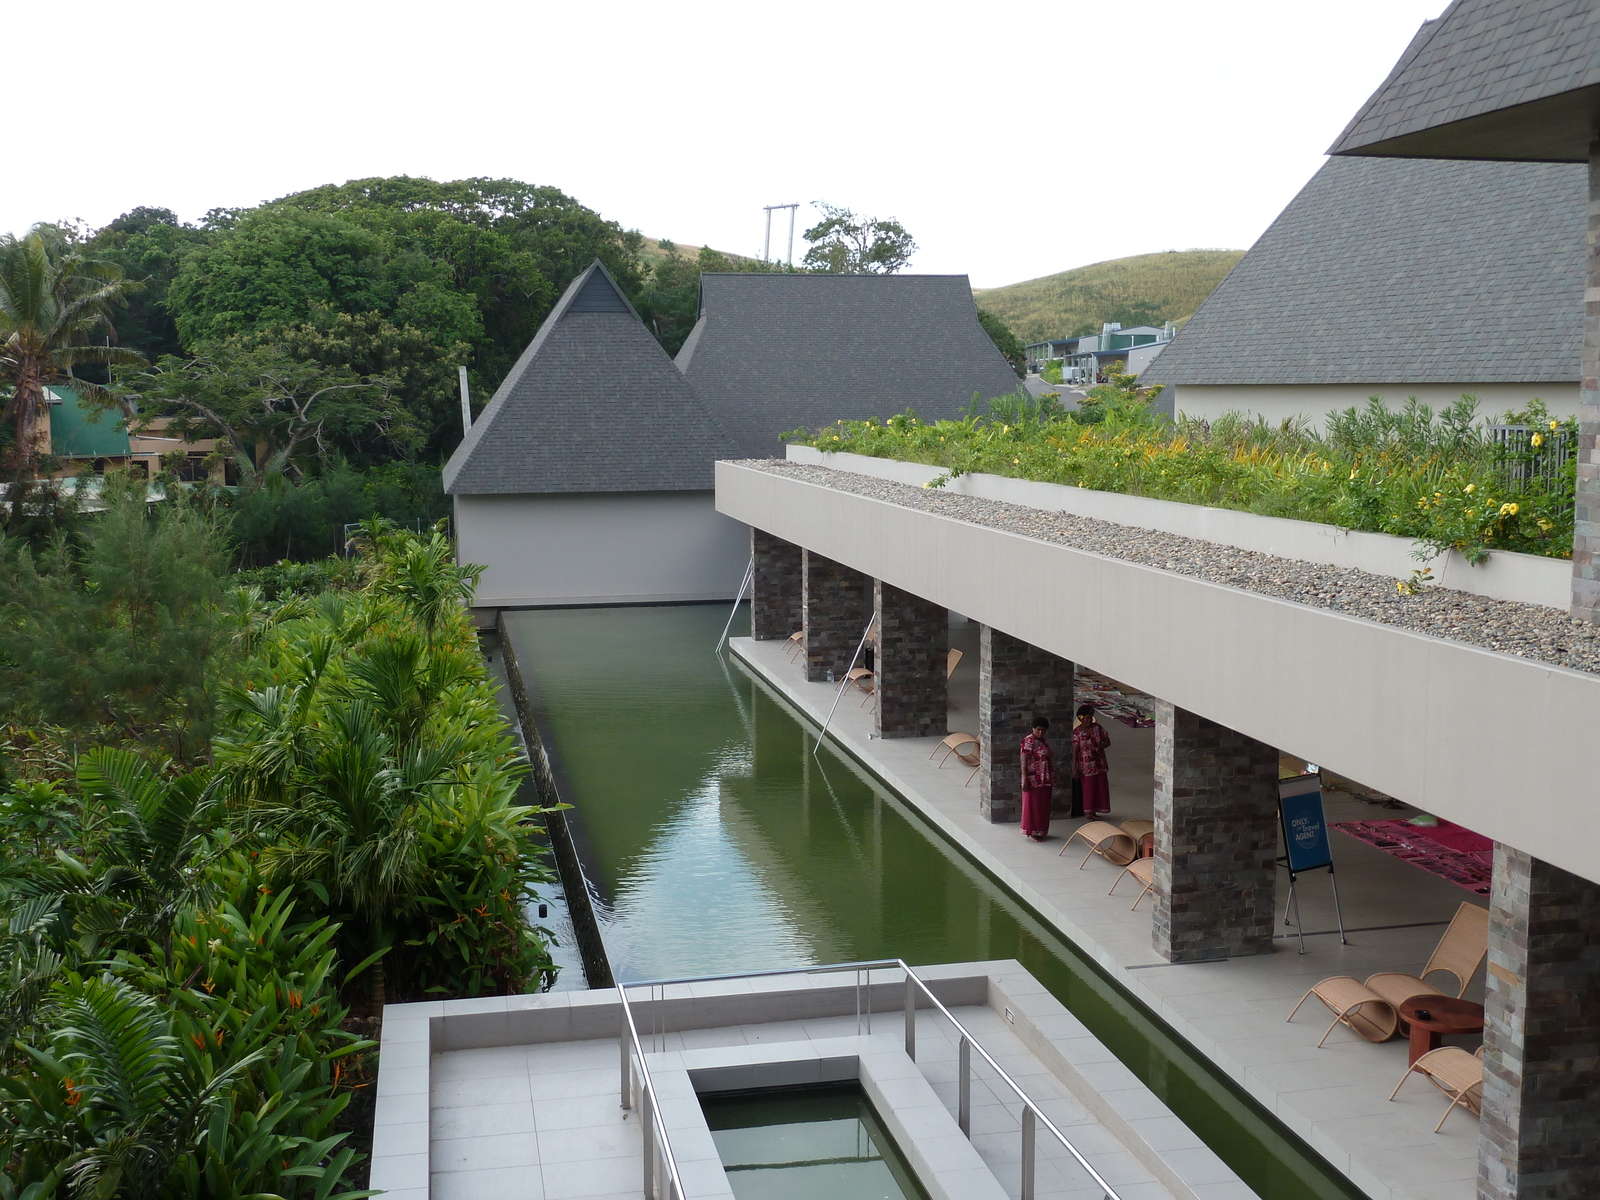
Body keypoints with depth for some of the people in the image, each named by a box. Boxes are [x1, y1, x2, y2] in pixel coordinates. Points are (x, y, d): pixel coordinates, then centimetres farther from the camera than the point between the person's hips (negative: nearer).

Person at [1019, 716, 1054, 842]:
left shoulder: (1043, 741, 13)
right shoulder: (1028, 741, -13)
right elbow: (1024, 761, -17)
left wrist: (1052, 778, 20)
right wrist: (1025, 779, -22)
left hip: (1045, 781, 9)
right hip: (1034, 781, -8)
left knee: (1043, 807, 12)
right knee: (1033, 806, -2)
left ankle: (1040, 831, 21)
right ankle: (1031, 833, 4)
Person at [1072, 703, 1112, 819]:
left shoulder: (1098, 727, -1)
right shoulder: (1077, 732, -10)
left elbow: (1107, 741, 3)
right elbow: (1075, 750, -10)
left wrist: (1100, 747, -19)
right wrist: (1074, 767, -13)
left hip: (1099, 764, 4)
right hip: (1086, 765, -4)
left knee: (1100, 787, 6)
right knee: (1088, 788, 2)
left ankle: (1093, 811, 18)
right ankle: (1089, 812, 14)